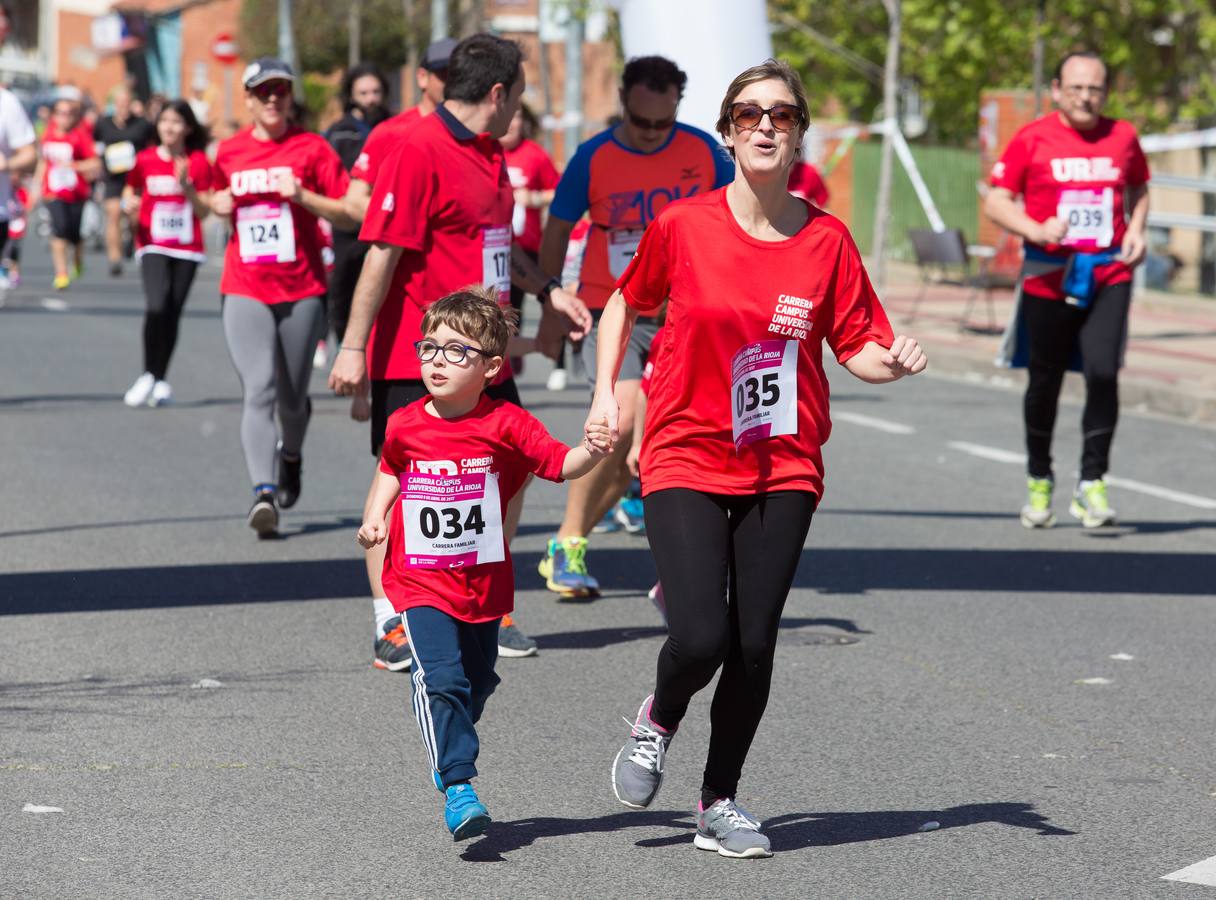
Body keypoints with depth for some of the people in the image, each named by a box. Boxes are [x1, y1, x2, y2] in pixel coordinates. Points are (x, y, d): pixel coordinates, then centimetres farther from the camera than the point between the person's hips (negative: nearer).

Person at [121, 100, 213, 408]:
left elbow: (205, 210, -1)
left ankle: (160, 381, 17)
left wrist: (186, 186, -17)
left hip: (186, 249, 1)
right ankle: (148, 376, -7)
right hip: (153, 246, -1)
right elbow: (131, 191, 17)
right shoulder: (145, 160, 1)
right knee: (157, 307, -20)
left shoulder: (198, 163, -1)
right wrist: (130, 204, -6)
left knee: (172, 314, 3)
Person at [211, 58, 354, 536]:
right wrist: (219, 204, 3)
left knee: (293, 398, 10)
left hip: (302, 290, -1)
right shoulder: (229, 152, 7)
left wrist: (302, 195, -17)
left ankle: (291, 456, 43)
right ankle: (264, 492, -23)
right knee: (259, 390, -15)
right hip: (245, 292, 1)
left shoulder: (312, 148, -1)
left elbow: (348, 214, -3)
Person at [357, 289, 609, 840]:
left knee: (477, 681, 18)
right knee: (441, 677, -18)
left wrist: (591, 452, -32)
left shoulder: (505, 424, -9)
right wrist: (375, 516, 6)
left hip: (484, 582, 1)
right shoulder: (404, 426, -2)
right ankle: (458, 786, -19)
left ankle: (449, 748, 44)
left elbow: (559, 464, -12)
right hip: (420, 581, -1)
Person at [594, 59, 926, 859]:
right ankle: (659, 721, 21)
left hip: (784, 467, 2)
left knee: (754, 646, -1)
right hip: (687, 456, -2)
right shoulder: (683, 225, -5)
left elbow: (859, 347, 4)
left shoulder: (827, 240, -1)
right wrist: (606, 391, 4)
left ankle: (720, 801, 20)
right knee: (700, 638, -15)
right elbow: (627, 302, 13)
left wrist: (895, 362, -17)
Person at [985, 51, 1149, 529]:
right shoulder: (1032, 140, -2)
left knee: (1103, 373, -15)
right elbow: (996, 202, -1)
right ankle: (1039, 480, 30)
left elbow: (1138, 189, 22)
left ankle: (1092, 483, -7)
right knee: (1044, 382, 9)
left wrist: (1136, 230, 3)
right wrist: (1036, 230, -18)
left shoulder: (1122, 136, 6)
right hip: (1049, 276, -1)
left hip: (1109, 274, 1)